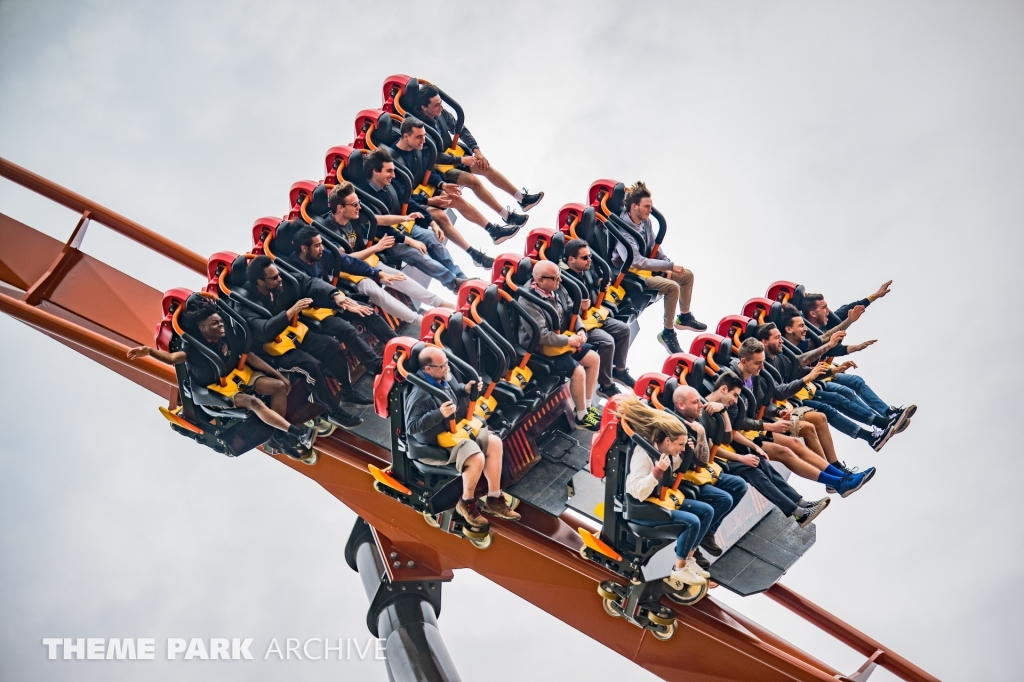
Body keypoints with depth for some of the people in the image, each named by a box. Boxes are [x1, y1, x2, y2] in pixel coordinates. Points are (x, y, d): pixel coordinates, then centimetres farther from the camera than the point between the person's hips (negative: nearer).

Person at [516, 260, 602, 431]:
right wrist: (568, 340, -23)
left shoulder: (557, 288, -3)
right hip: (541, 348, -9)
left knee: (594, 359, 5)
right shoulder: (529, 302, -28)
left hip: (562, 338, 9)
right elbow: (541, 335, -30)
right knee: (578, 371, -20)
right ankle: (581, 417, -1)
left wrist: (580, 329, -9)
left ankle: (588, 405, 19)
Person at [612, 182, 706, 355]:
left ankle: (684, 316, 29)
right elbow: (636, 261, -35)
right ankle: (668, 333, -12)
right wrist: (669, 266, -31)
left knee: (687, 275, 11)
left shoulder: (646, 221, -1)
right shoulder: (623, 230, -28)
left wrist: (668, 265, -6)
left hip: (647, 267, 9)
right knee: (672, 287, -26)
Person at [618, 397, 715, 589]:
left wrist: (684, 454, 4)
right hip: (641, 508, -9)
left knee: (707, 511, 4)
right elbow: (638, 492, -31)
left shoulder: (664, 450, 1)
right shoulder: (644, 453, -25)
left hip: (661, 501, 9)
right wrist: (658, 471, -40)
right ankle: (679, 569, -7)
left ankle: (688, 559, 9)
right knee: (692, 521, -24)